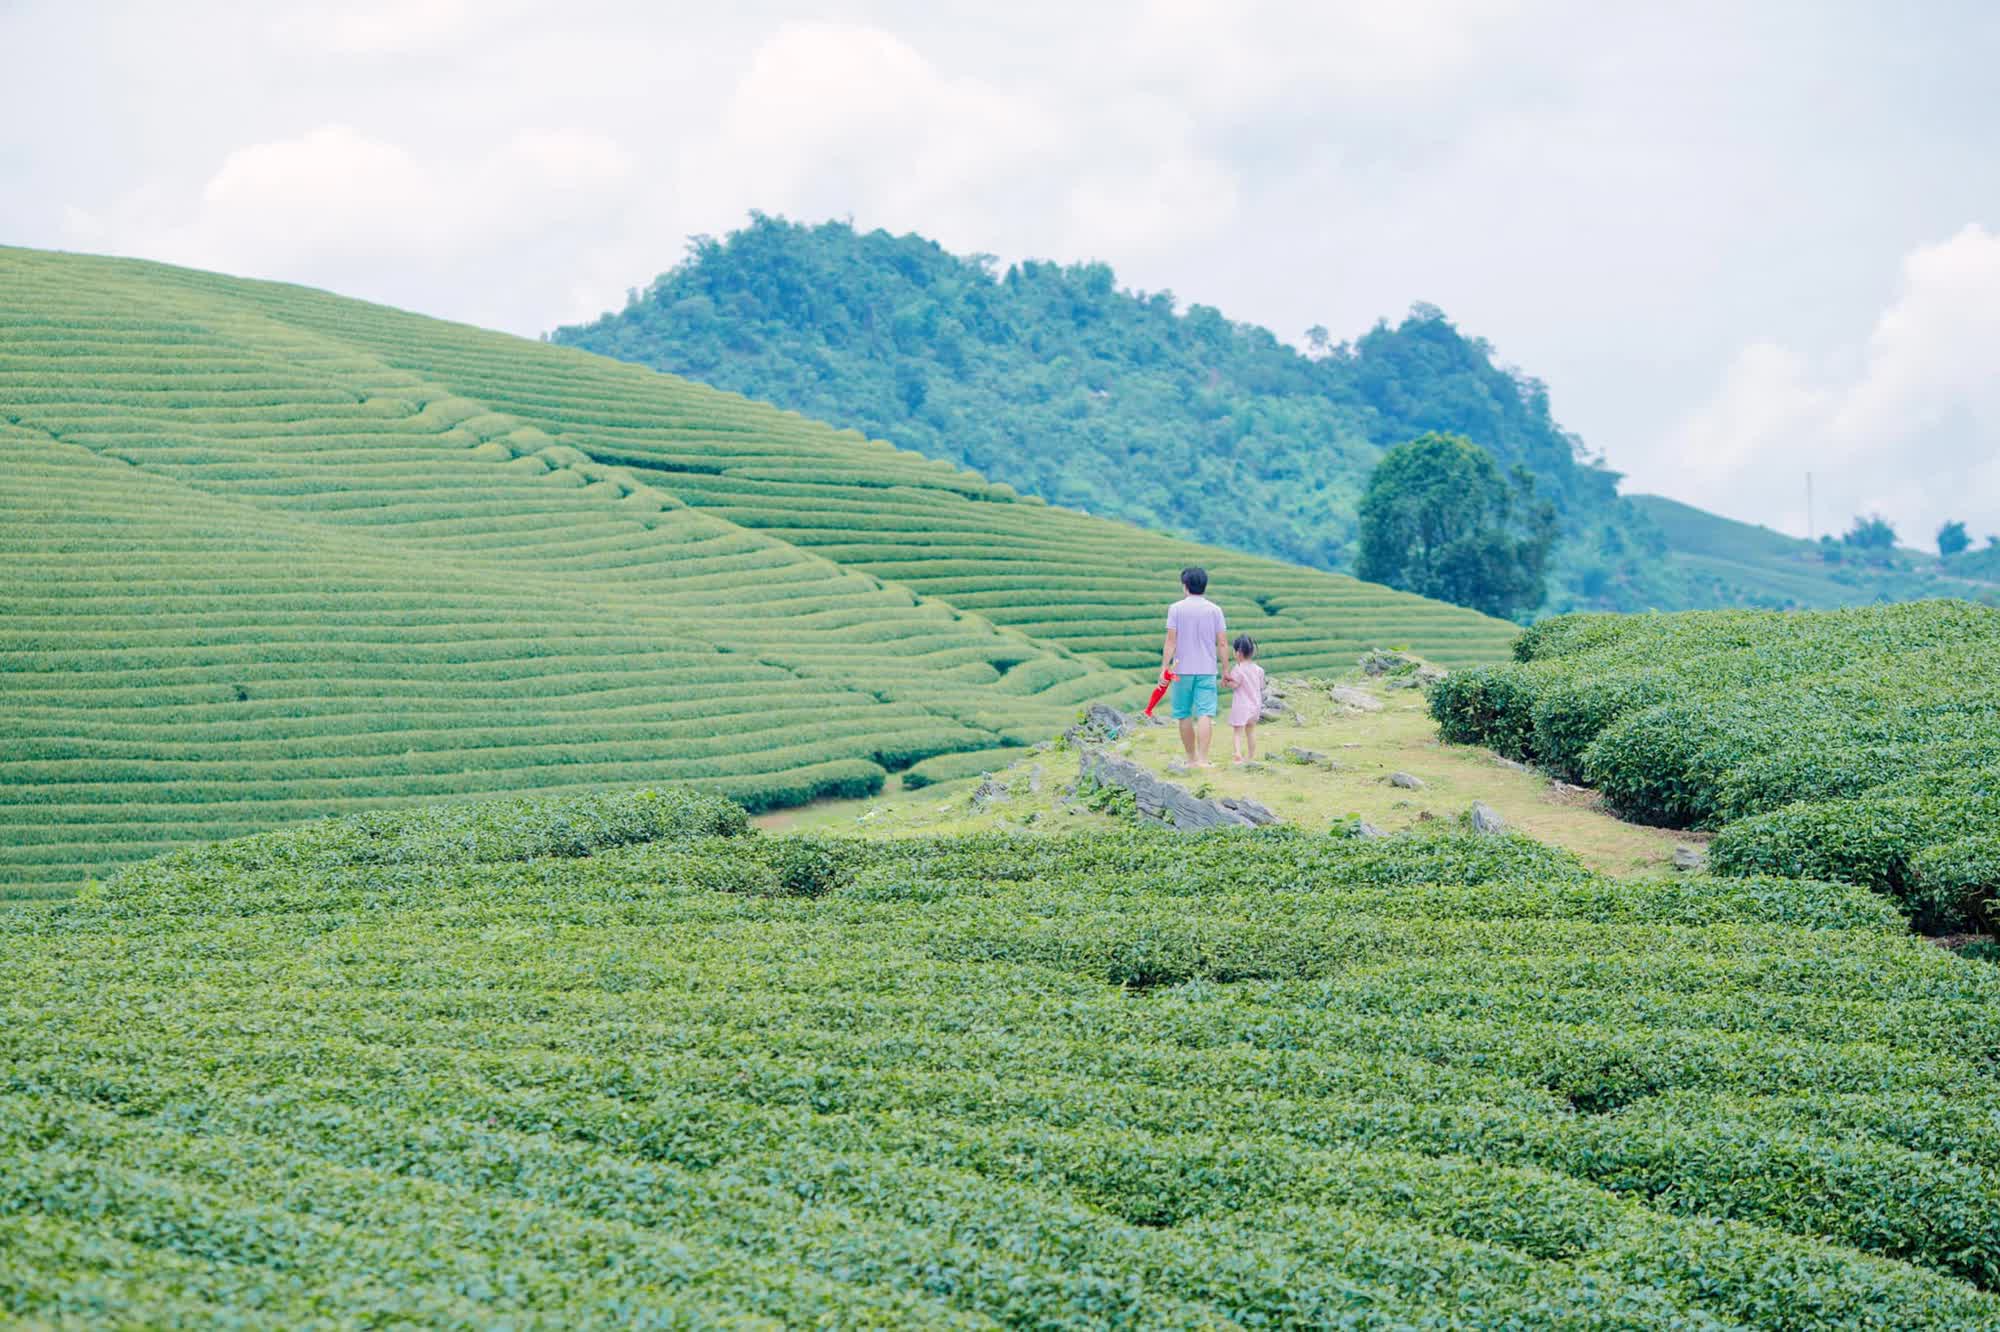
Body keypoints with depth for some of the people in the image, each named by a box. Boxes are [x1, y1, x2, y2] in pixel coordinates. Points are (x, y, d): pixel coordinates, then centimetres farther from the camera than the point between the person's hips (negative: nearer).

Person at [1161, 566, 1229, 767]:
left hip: (1182, 669, 0)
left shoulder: (1176, 609, -2)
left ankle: (1191, 758, 17)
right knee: (1206, 714, -5)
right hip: (1207, 670, 1)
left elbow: (1171, 641, -6)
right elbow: (1222, 643, 2)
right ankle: (1203, 759, -16)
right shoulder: (1214, 610, 2)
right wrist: (1225, 669, 10)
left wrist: (1164, 667, -3)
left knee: (1185, 715, 11)